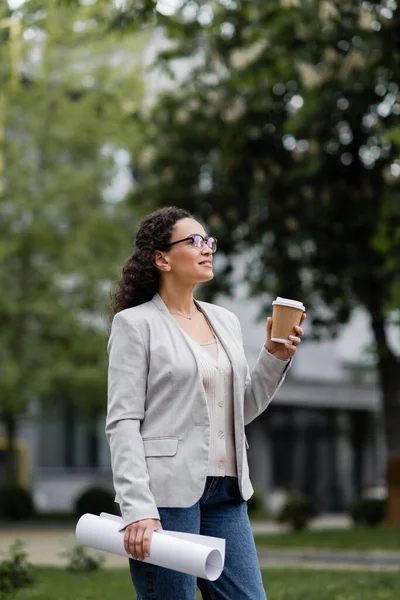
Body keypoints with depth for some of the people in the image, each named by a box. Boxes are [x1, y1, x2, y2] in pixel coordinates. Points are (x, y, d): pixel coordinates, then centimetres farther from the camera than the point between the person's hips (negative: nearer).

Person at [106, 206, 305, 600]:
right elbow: (123, 423, -9)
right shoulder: (135, 323, -3)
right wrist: (138, 511, -19)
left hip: (225, 493, 6)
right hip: (167, 492, -6)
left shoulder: (226, 321, 16)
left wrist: (274, 357, 5)